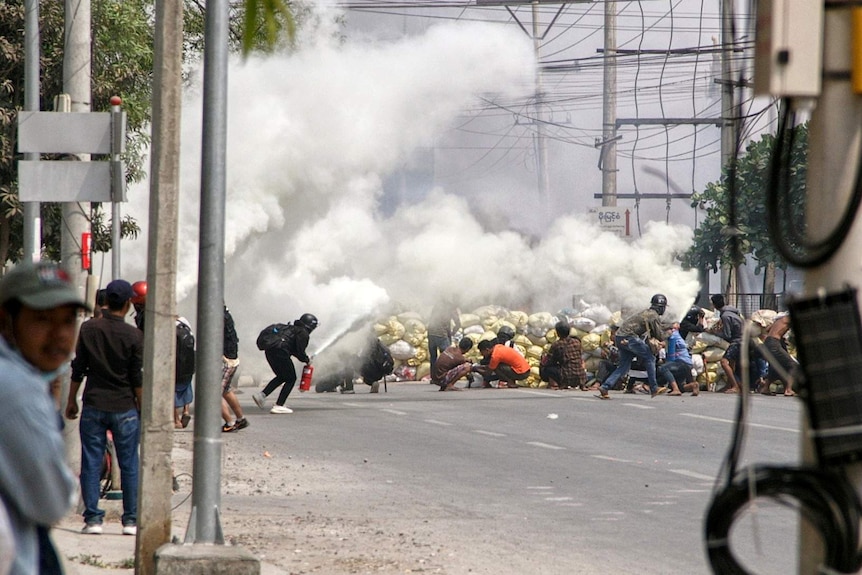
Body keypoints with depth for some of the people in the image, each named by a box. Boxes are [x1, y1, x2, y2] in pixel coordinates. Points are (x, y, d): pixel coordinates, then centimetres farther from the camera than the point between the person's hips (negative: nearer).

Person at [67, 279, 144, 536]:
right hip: (124, 408, -1)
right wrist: (143, 408, 5)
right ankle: (131, 520, 7)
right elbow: (137, 379, -6)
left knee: (91, 464, 5)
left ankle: (92, 519, 3)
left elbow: (78, 369, 3)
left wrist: (71, 401, 13)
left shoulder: (88, 329, -2)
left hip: (93, 406, 1)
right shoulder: (134, 336, -8)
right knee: (129, 466, 7)